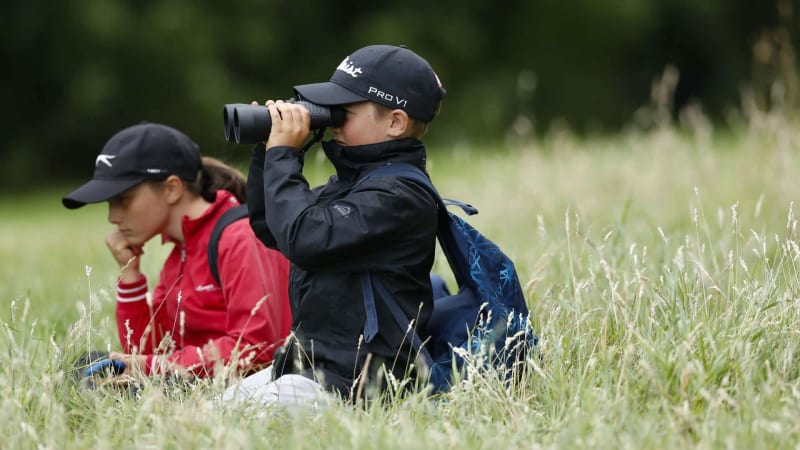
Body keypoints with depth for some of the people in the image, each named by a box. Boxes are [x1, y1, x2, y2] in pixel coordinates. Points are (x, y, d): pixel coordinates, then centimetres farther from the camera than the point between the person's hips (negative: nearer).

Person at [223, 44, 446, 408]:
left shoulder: (398, 196, -17)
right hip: (309, 364, 11)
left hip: (352, 379, -11)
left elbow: (303, 238, -27)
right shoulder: (350, 181, 15)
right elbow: (270, 230, 24)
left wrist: (283, 154, -15)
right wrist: (267, 152, 11)